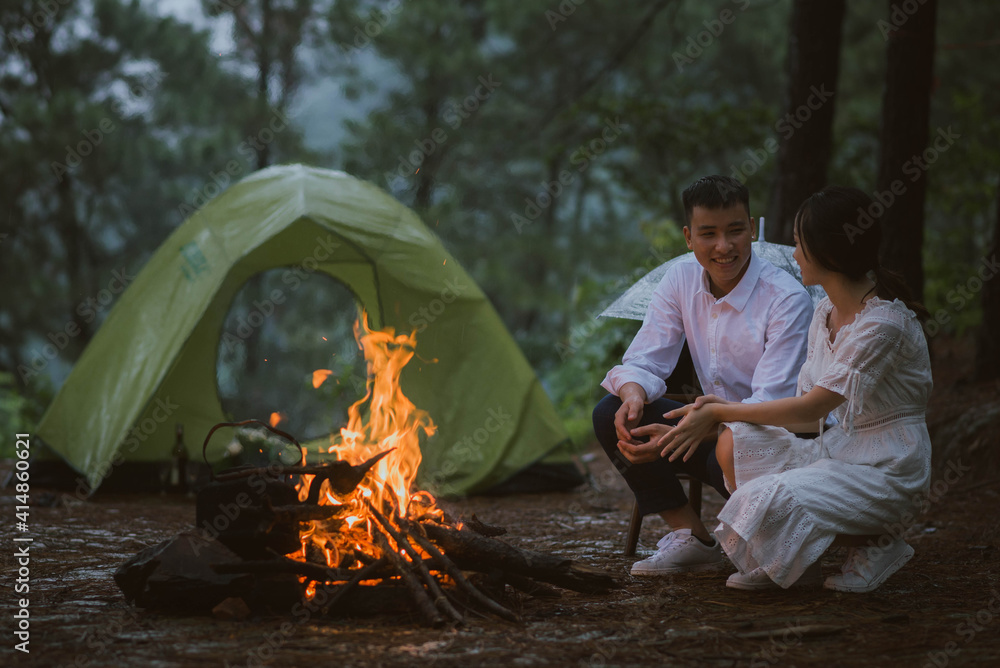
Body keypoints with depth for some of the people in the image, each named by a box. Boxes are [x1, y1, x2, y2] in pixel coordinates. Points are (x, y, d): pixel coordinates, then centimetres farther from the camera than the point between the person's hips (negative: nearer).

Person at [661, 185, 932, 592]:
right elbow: (809, 407, 6)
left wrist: (719, 412, -14)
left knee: (768, 501, -27)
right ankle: (796, 559, -1)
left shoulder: (884, 323, -22)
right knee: (734, 443, -14)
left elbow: (811, 409, -20)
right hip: (839, 448, 8)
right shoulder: (825, 313, 7)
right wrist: (725, 410, -8)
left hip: (887, 468, -8)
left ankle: (870, 544, -4)